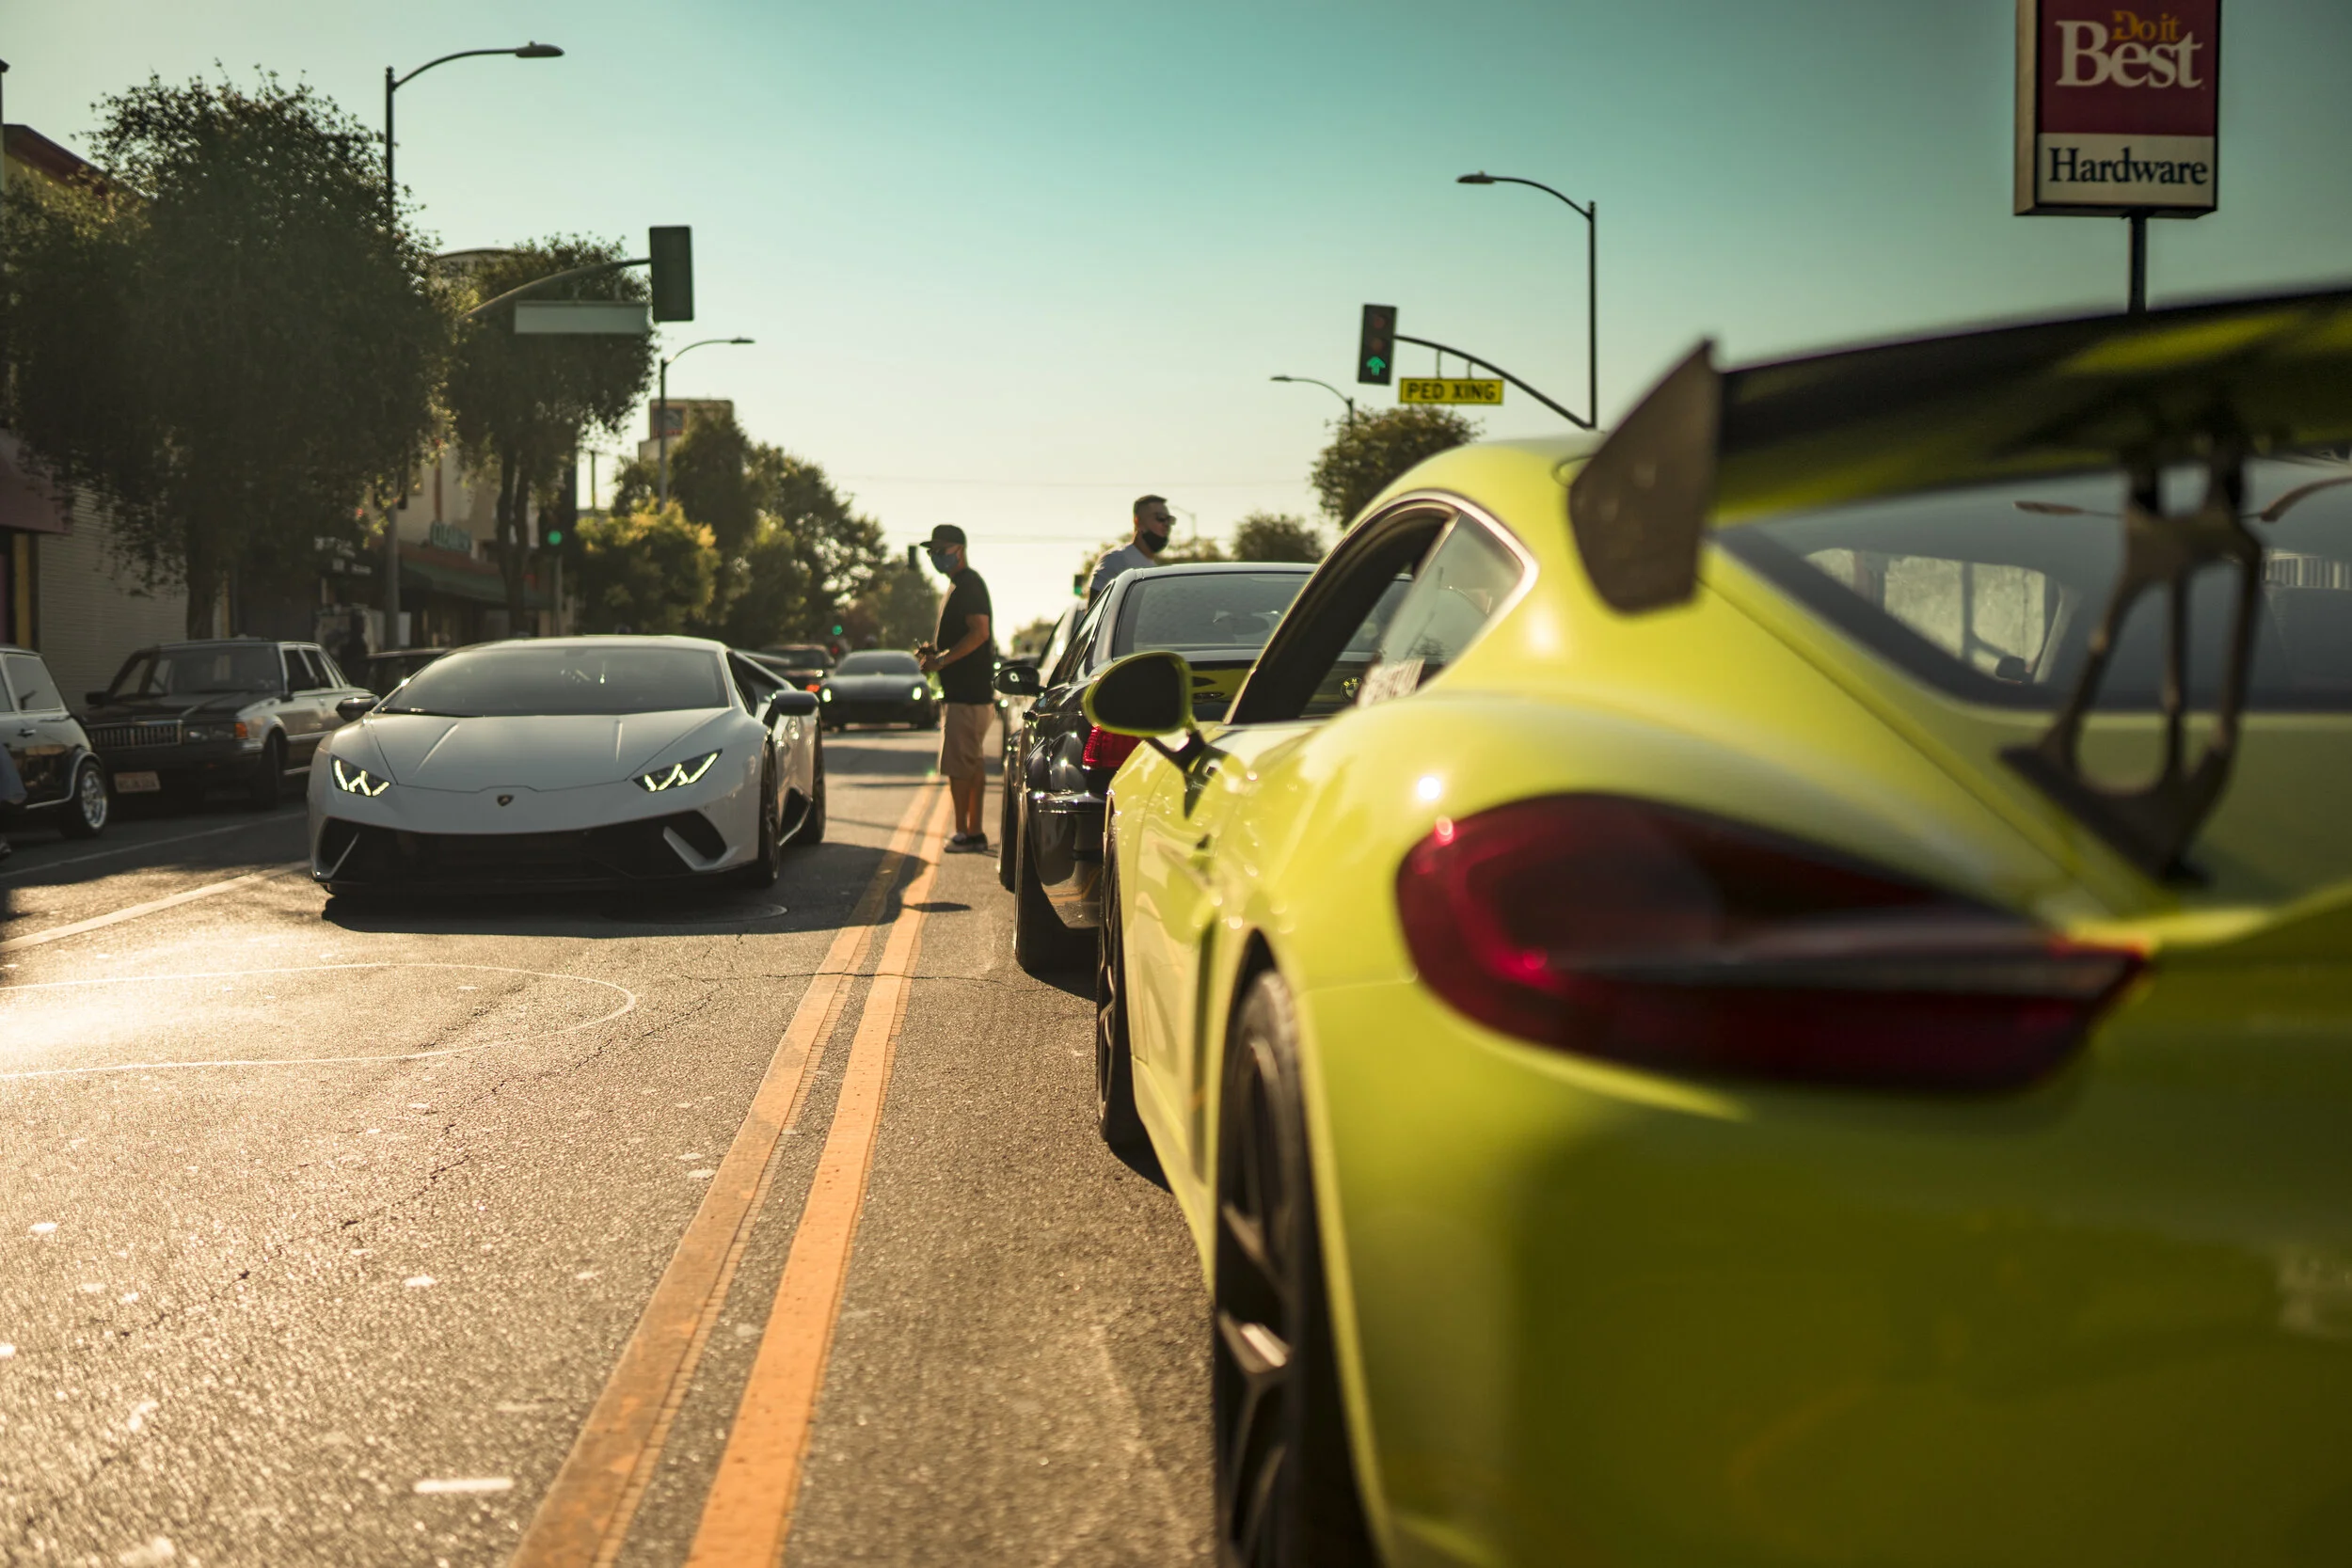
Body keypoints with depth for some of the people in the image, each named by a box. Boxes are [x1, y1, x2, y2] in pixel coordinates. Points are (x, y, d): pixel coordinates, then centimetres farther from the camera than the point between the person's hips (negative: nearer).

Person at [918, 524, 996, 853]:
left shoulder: (968, 585, -11)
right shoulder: (959, 585, 21)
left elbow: (979, 632, -22)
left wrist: (942, 659, -21)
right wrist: (935, 650, 13)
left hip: (967, 692, -10)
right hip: (960, 690, 11)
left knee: (959, 765, -10)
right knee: (971, 764, 10)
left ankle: (964, 833, -9)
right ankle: (973, 832, 13)